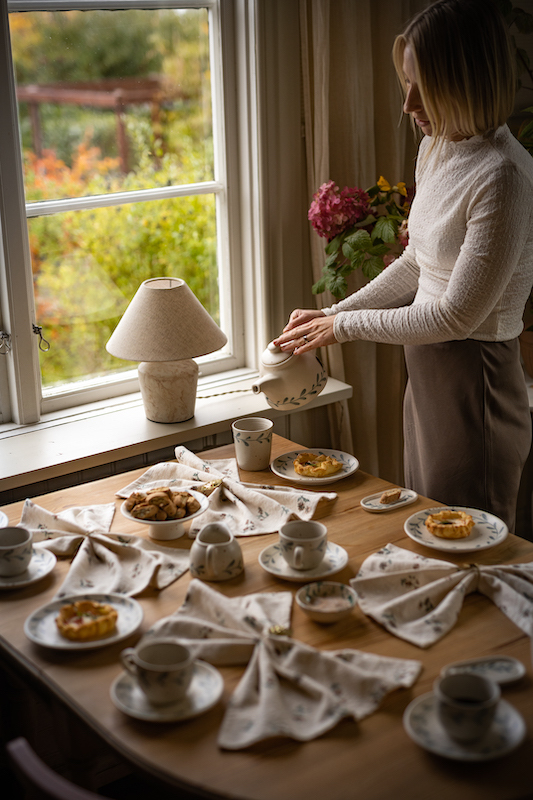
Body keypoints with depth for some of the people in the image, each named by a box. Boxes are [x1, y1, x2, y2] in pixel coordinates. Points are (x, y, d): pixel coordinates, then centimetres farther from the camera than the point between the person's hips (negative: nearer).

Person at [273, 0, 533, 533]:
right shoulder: (436, 151, 5)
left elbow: (457, 316, -22)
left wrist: (348, 325, -12)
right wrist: (333, 313, 10)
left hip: (475, 384, -9)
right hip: (427, 376, 9)